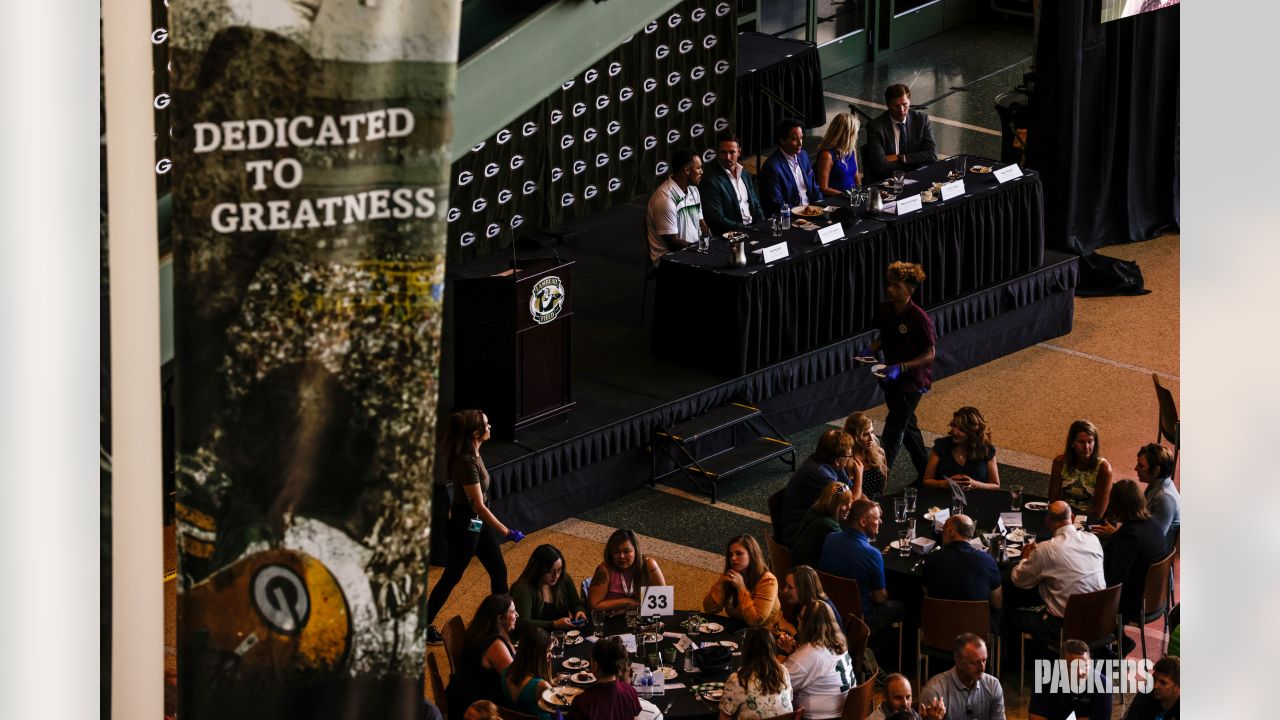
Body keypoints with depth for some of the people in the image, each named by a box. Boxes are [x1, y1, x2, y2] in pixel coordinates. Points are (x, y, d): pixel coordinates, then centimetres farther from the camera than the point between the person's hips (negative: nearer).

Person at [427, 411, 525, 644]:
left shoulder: (473, 454, 0)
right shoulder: (467, 463, -29)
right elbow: (478, 505, -28)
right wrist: (506, 532, -24)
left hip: (479, 522, 9)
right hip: (465, 524, -9)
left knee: (499, 571, 15)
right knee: (452, 576, 4)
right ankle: (424, 626, 16)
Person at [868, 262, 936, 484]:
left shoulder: (919, 318, -23)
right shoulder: (884, 310, -3)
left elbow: (930, 354, -17)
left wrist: (901, 367, -27)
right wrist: (870, 351, -6)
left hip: (912, 381, -8)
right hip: (892, 379, 8)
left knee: (894, 428, -9)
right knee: (907, 426, 20)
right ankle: (925, 473, 37)